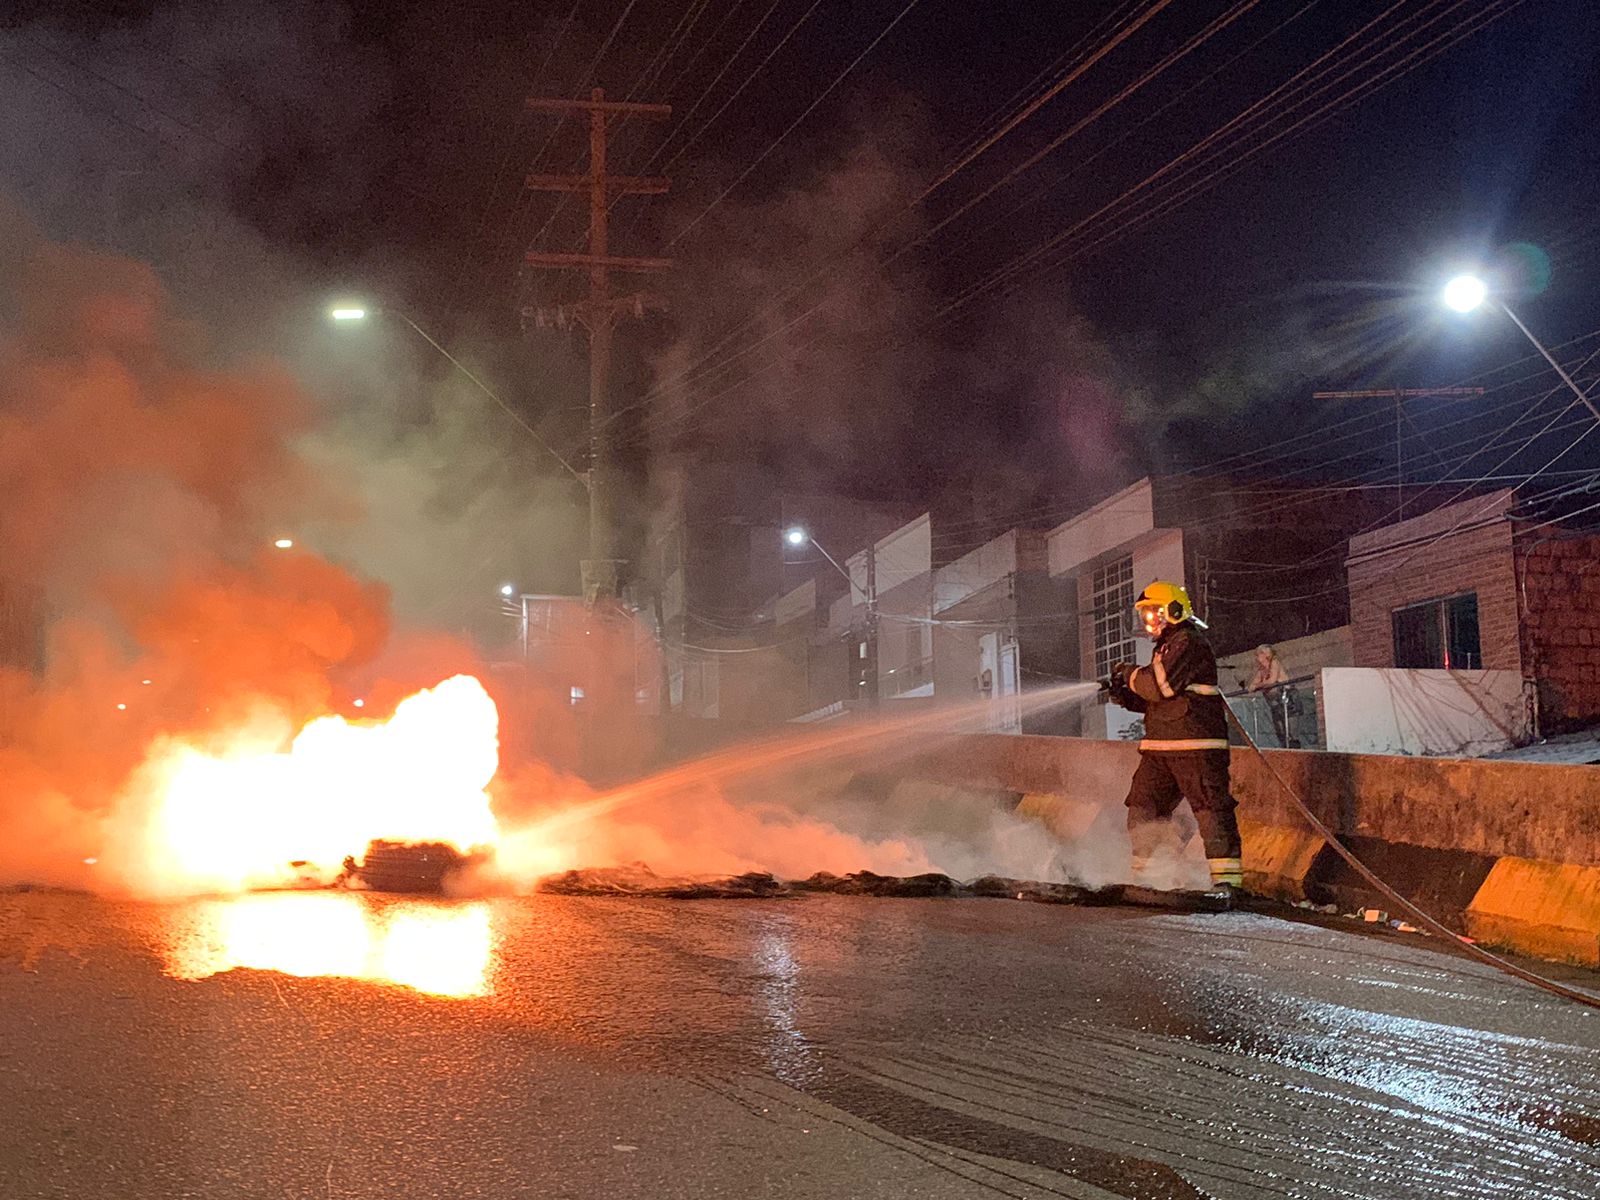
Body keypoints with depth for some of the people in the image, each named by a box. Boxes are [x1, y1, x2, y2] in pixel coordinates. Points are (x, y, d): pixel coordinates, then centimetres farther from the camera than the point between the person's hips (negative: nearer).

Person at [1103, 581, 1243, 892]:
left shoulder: (1189, 642, -9)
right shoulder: (1166, 646, 23)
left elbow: (1161, 686, -19)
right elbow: (1154, 700, 26)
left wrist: (1130, 673, -3)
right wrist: (1123, 694, 10)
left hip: (1195, 744, -10)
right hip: (1160, 747, 10)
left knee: (1210, 807, -12)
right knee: (1143, 809, 11)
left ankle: (1227, 878, -14)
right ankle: (1135, 870, 21)